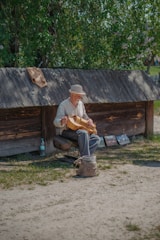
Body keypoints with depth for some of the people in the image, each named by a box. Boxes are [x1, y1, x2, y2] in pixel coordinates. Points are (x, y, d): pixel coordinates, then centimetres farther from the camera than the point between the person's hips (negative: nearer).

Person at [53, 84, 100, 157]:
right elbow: (56, 122, -21)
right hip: (65, 131, -7)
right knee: (83, 133, -36)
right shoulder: (63, 105, -12)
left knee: (96, 138, -17)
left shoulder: (80, 103, 9)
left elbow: (84, 117, 23)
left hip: (78, 130, 7)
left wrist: (89, 120, -2)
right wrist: (62, 121, -46)